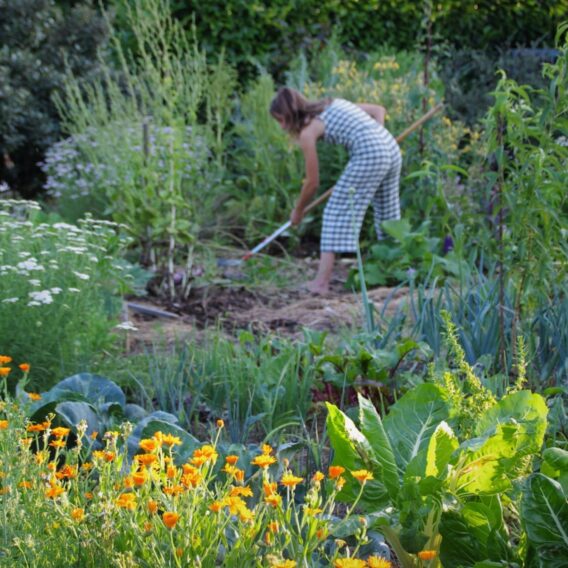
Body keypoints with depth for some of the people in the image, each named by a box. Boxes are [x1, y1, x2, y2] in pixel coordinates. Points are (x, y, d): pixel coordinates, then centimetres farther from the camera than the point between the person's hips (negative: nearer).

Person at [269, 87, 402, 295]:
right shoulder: (334, 104, 23)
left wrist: (298, 211, 21)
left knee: (336, 212, -3)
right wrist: (373, 139, 13)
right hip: (391, 148, 8)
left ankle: (322, 281, -9)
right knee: (387, 211, 21)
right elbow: (379, 110, 22)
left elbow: (312, 183, 6)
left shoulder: (307, 131, 2)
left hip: (368, 155, -8)